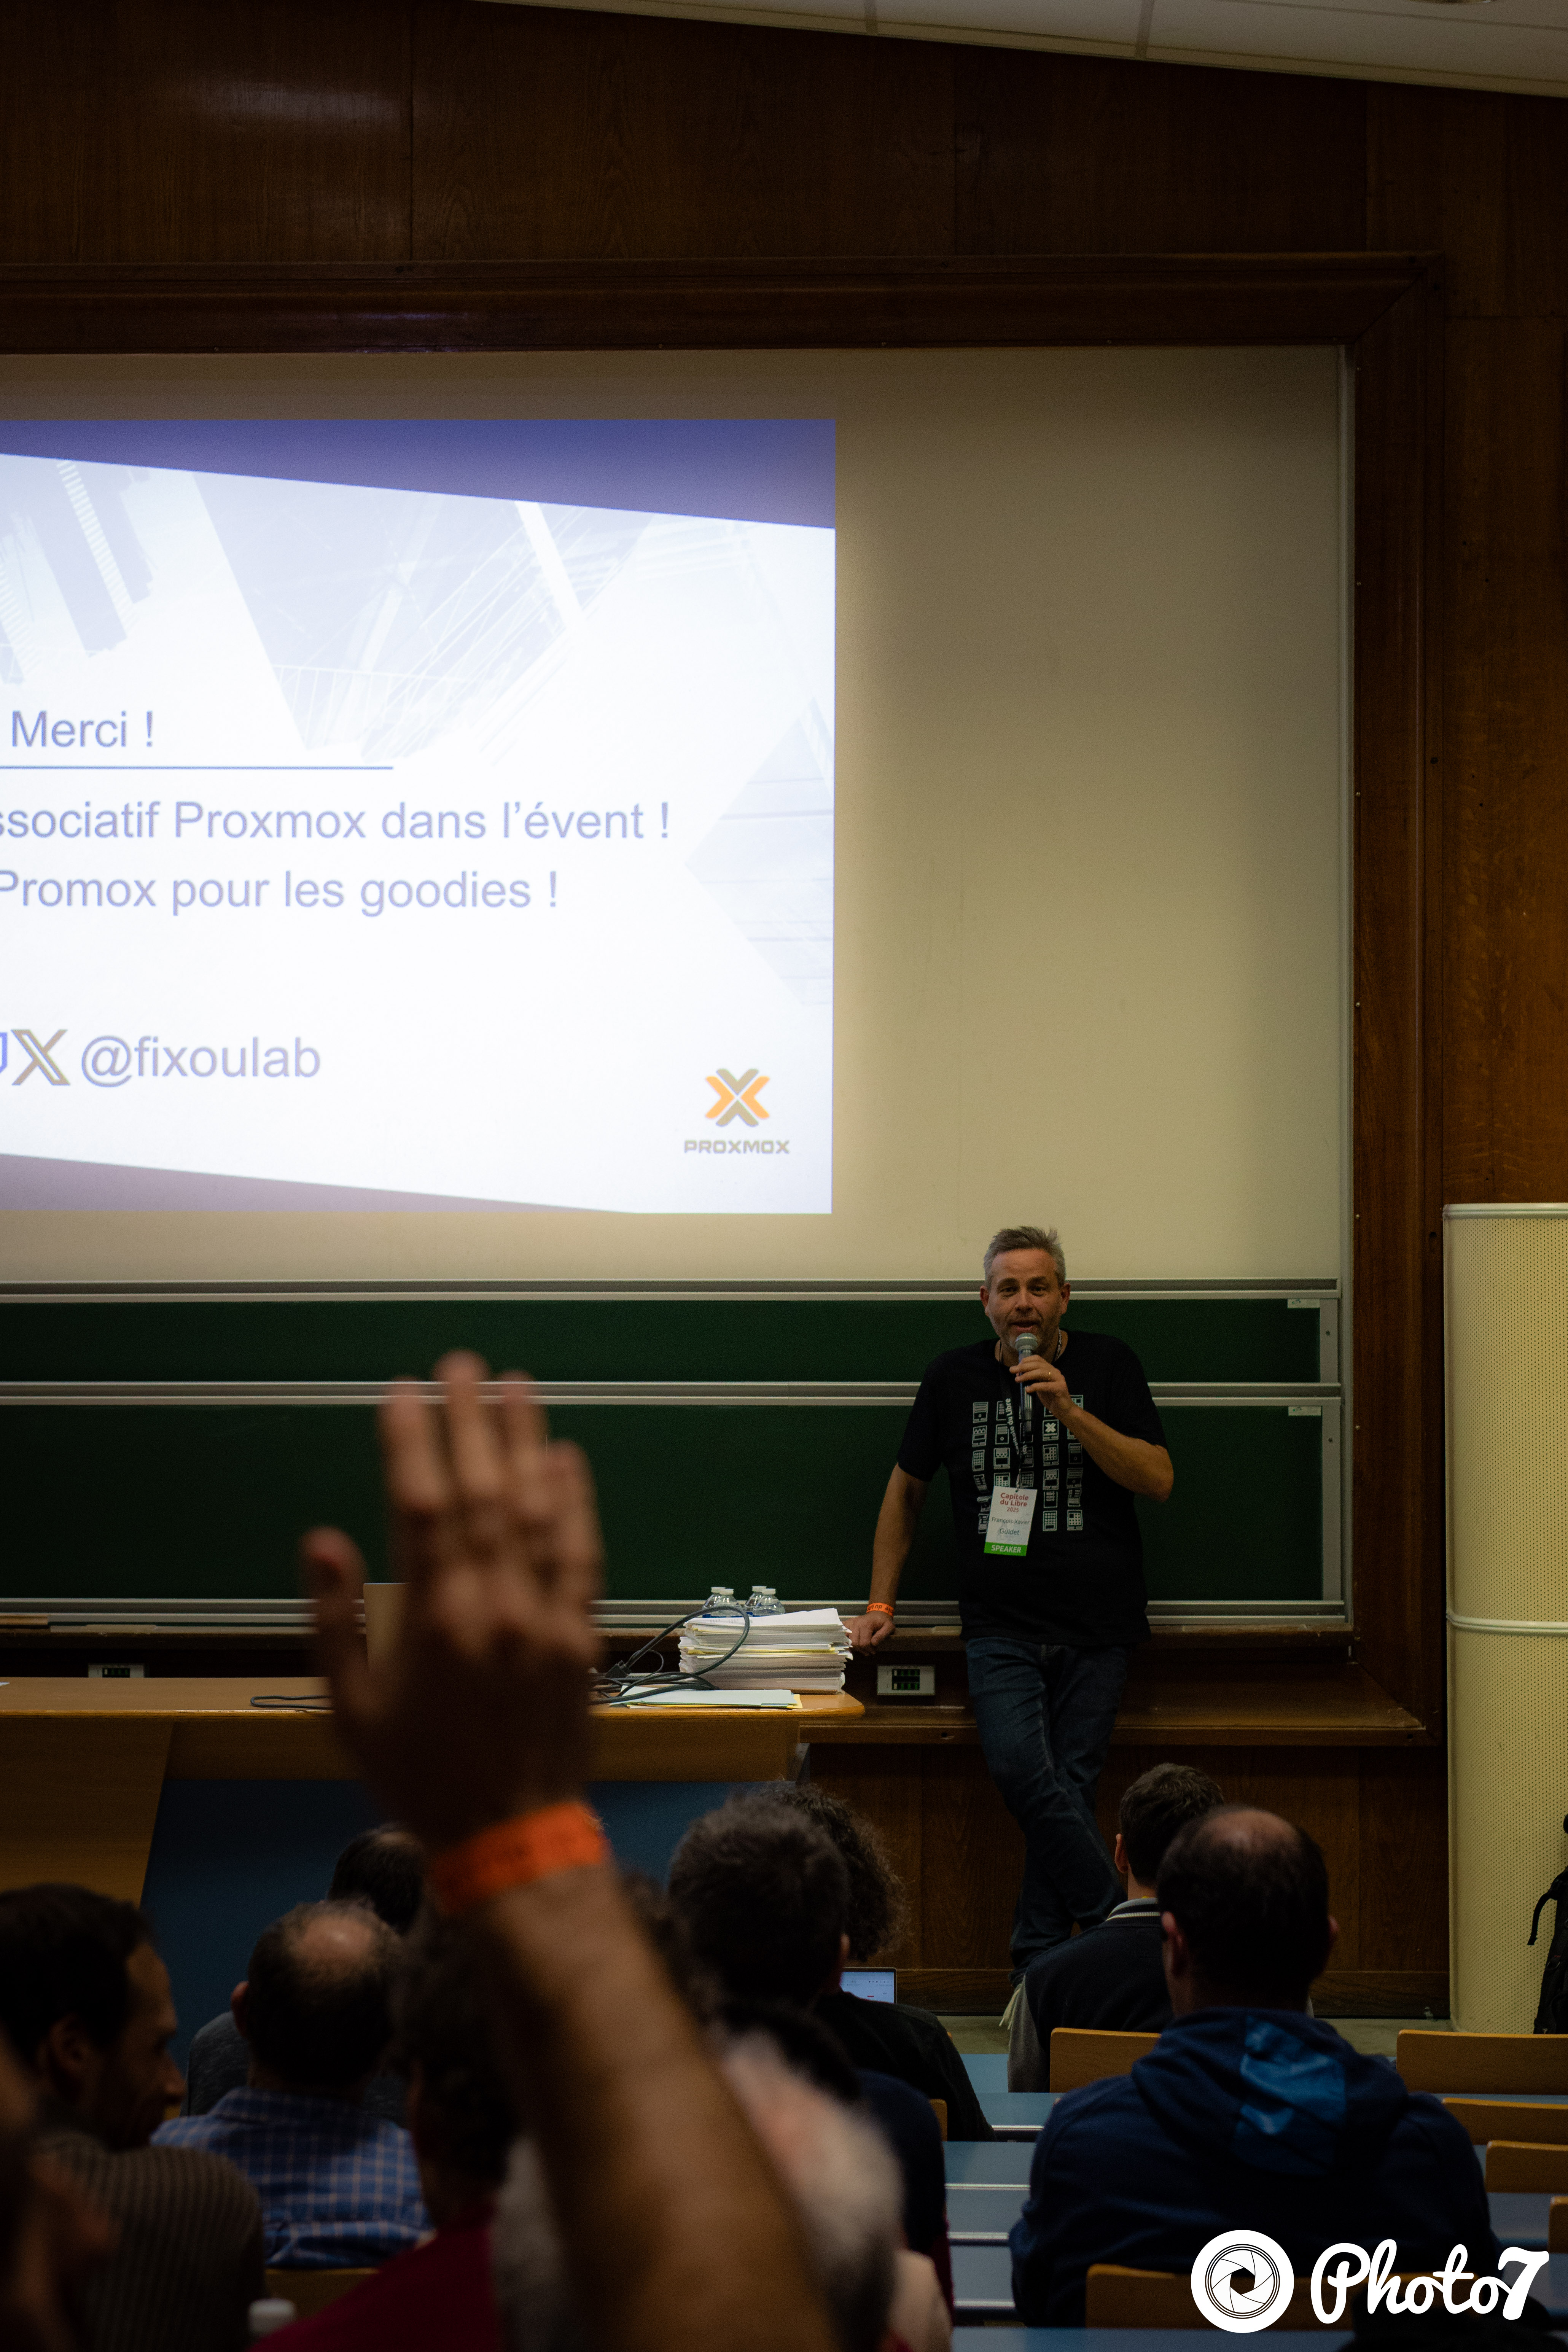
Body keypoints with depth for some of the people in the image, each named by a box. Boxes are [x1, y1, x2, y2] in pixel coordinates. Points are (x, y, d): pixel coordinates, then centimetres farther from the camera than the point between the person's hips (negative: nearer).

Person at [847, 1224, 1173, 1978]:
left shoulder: (1106, 1365, 4)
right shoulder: (955, 1377, 9)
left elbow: (1158, 1479, -5)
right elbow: (905, 1489, 20)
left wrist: (1069, 1411, -15)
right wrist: (880, 1604, 17)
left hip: (1096, 1630, -1)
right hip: (1000, 1627, 1)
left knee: (1068, 1787, -5)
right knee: (1022, 1772, -20)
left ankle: (1037, 1969, 4)